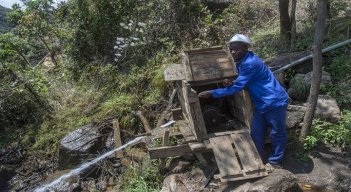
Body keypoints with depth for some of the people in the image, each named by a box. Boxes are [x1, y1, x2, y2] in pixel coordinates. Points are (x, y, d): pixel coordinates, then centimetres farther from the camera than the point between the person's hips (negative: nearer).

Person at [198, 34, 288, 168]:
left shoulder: (250, 63, -26)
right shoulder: (241, 62, 4)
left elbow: (237, 87, -27)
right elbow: (238, 82, 13)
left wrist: (211, 94, -25)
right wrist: (228, 82, -13)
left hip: (274, 102, -9)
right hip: (261, 104, 9)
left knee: (277, 133, 9)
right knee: (256, 133, 13)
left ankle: (275, 162, 26)